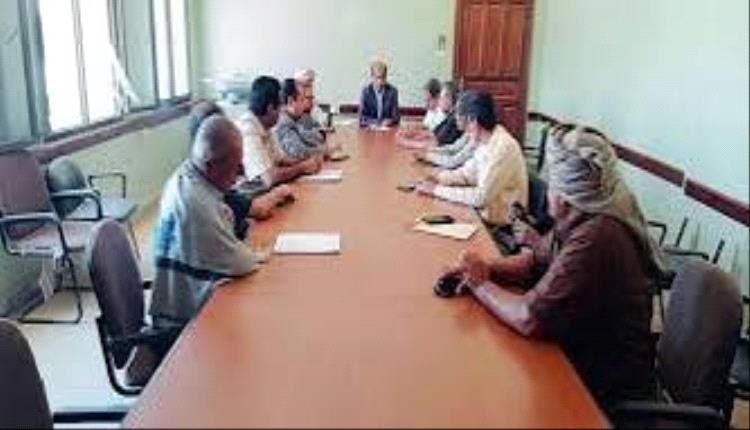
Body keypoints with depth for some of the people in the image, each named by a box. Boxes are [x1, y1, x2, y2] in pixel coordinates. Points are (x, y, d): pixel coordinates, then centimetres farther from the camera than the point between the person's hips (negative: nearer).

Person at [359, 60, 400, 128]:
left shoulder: (392, 91, 1)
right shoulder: (366, 92, -1)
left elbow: (396, 115, 0)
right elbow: (362, 117, -2)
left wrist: (390, 121, -22)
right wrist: (374, 123, -20)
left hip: (388, 128, 1)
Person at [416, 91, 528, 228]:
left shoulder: (502, 148, -25)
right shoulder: (486, 141, 1)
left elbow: (481, 197, -28)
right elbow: (468, 173, 14)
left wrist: (438, 190, -22)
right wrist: (440, 177, -2)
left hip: (501, 225, -7)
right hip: (487, 213, 7)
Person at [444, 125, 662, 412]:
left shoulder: (596, 238, -31)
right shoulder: (583, 221, -2)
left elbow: (530, 319, -30)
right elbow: (537, 260, 11)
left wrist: (481, 285, -14)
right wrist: (487, 268, -7)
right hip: (585, 359, 7)